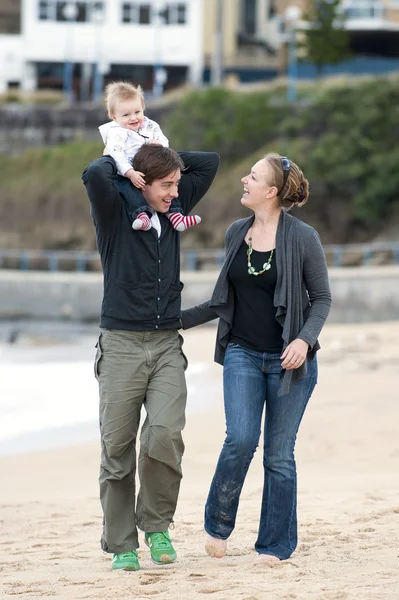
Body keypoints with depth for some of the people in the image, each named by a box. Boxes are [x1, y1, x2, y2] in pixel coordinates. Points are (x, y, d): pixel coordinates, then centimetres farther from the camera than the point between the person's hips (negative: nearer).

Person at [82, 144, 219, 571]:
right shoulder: (115, 212, -3)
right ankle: (121, 546, 8)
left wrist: (158, 153, 11)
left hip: (167, 347, 3)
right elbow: (94, 175, -24)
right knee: (118, 448, 0)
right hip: (121, 346, -3)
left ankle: (156, 524, 5)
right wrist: (118, 157, -4)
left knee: (165, 435, -15)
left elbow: (209, 163, 17)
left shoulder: (173, 210, 11)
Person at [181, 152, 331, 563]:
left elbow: (322, 298, -1)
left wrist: (305, 339, -17)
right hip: (243, 354, 3)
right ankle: (217, 524, 7)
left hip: (289, 360, -3)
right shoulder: (236, 234, 6)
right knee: (240, 439, -14)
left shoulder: (303, 238, -8)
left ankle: (275, 545, 13)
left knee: (279, 454, 2)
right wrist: (180, 319, 15)